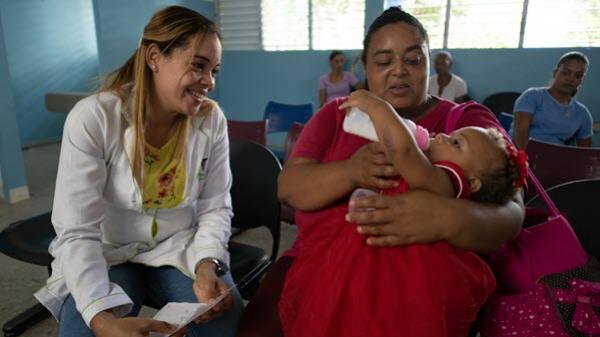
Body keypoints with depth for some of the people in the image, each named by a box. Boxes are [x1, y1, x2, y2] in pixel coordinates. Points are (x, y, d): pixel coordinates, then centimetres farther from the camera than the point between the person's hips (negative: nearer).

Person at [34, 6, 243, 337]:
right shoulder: (92, 118, -18)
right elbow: (76, 233, -20)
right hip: (107, 255, -1)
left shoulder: (211, 120, -9)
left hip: (181, 249, 2)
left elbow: (215, 208, -5)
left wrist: (206, 265, -24)